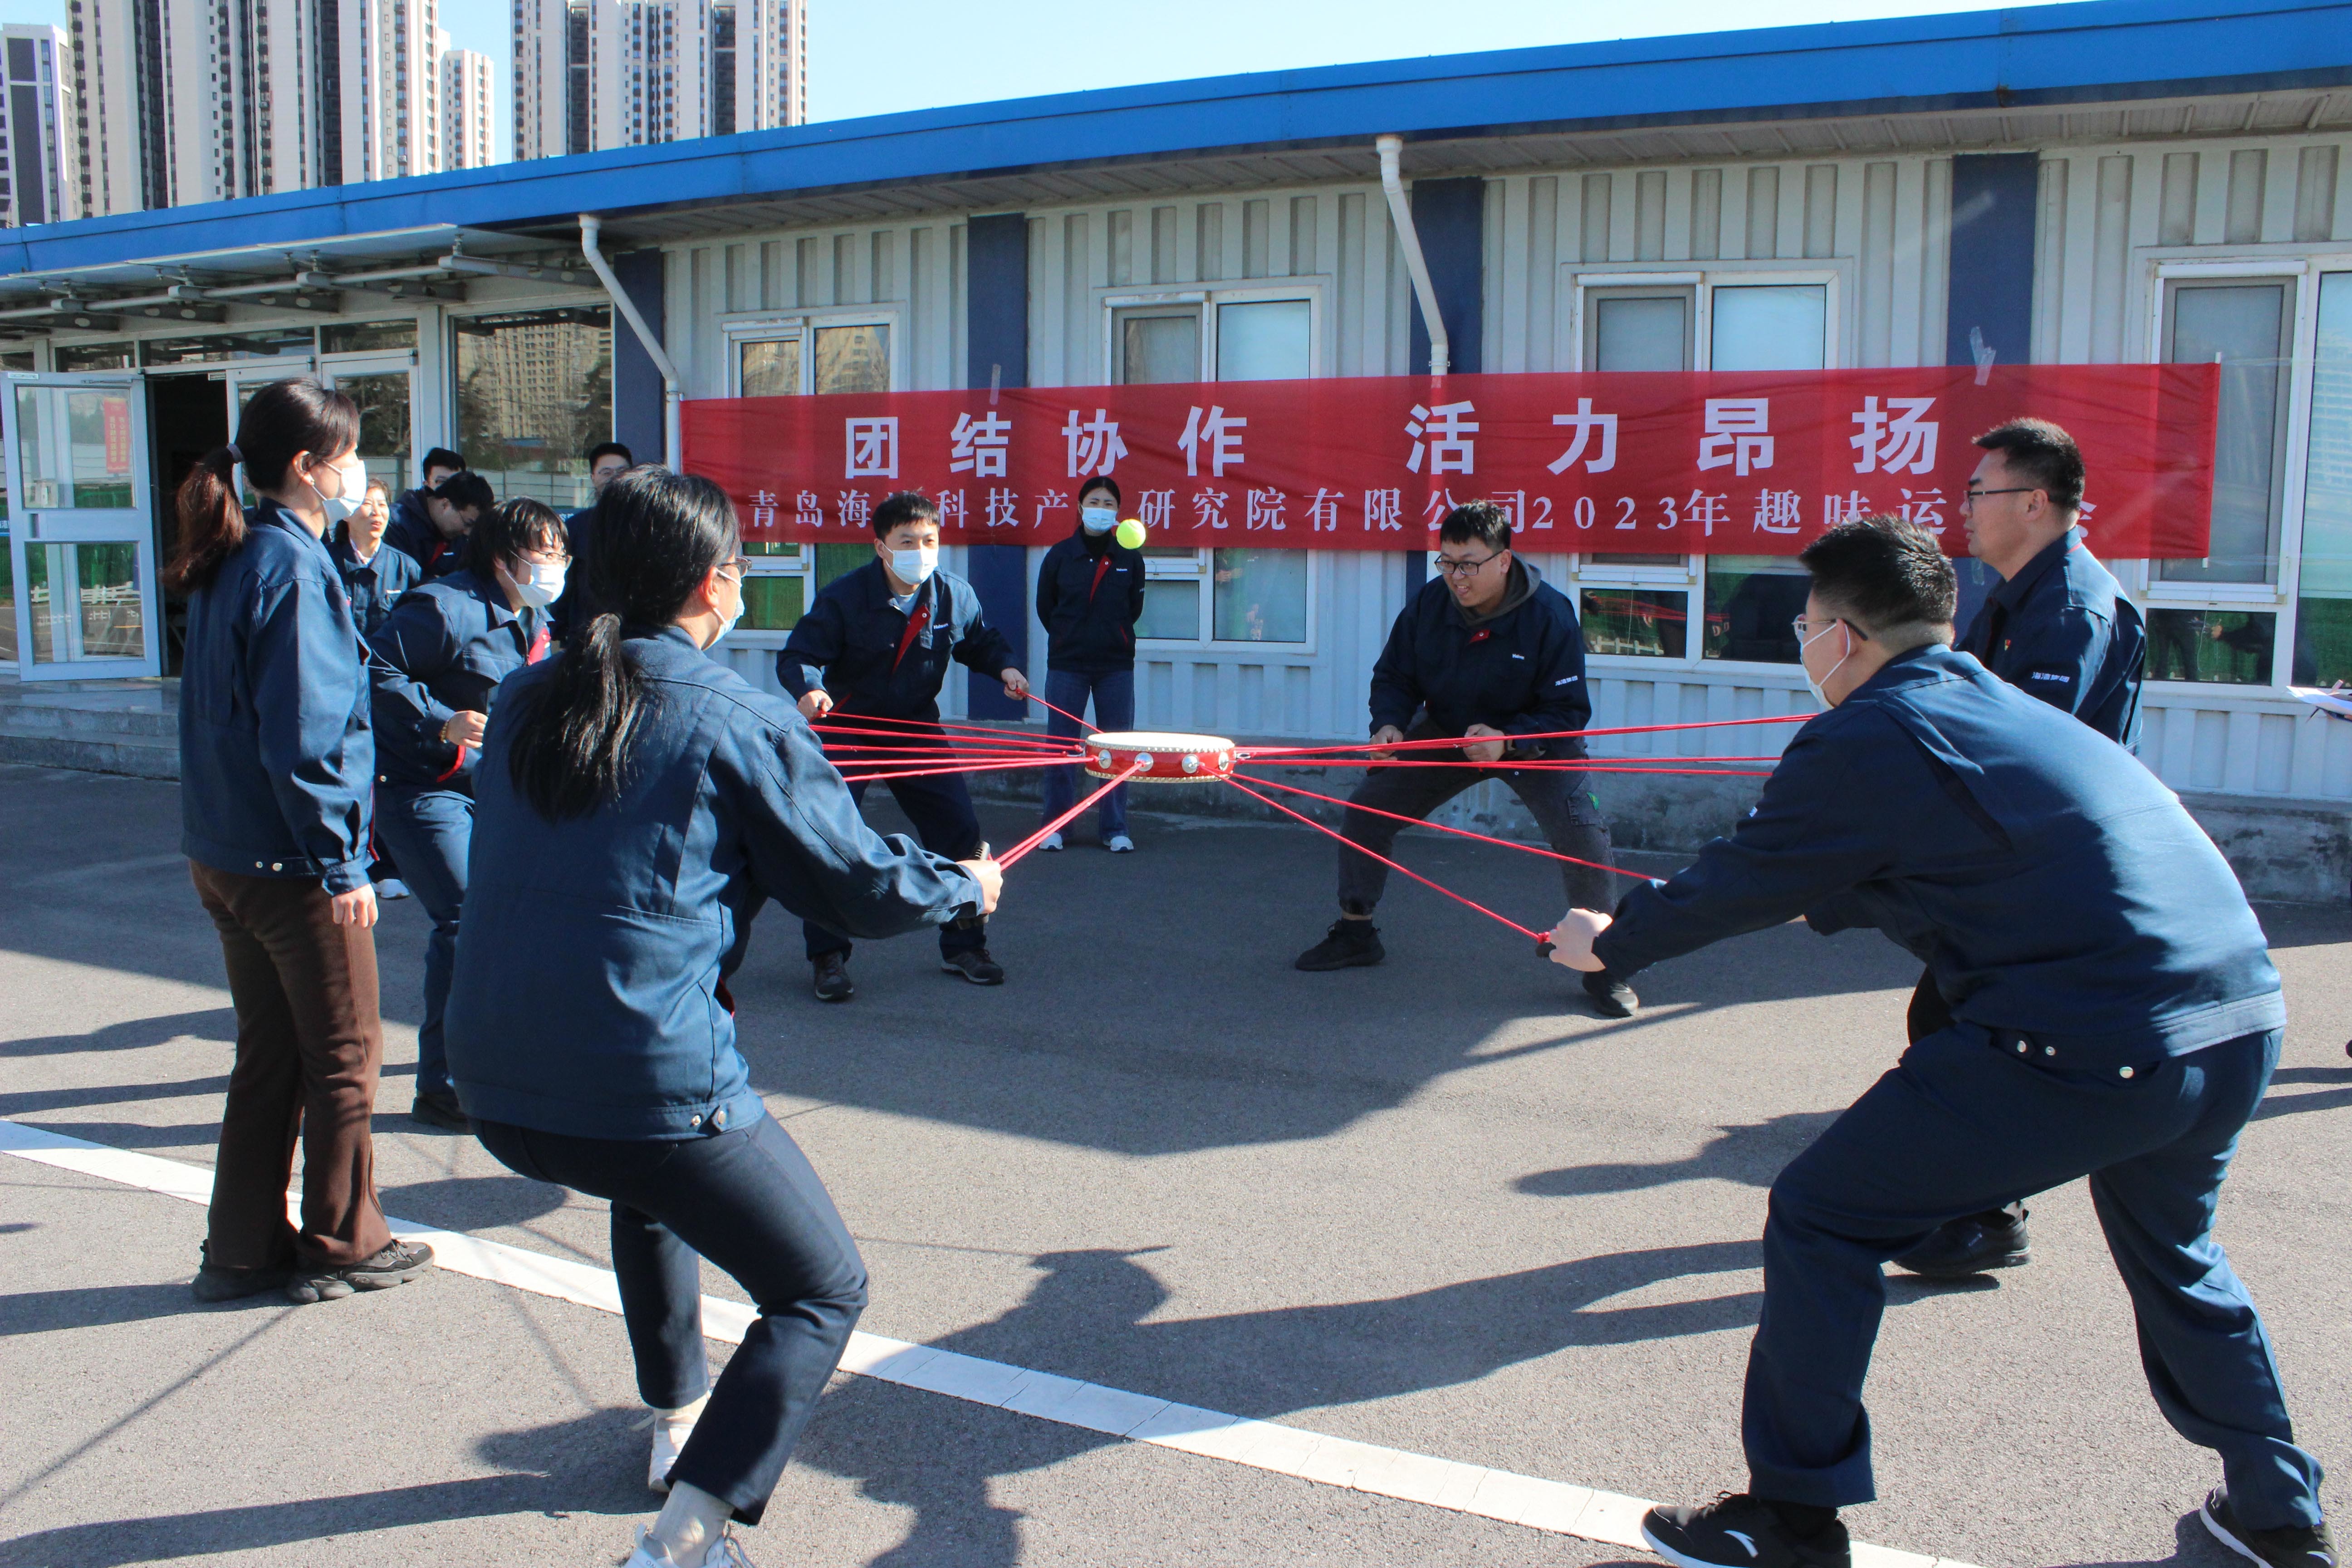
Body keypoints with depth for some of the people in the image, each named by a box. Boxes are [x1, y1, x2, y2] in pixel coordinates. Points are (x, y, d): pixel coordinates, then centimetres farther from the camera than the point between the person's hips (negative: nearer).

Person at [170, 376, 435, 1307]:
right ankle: (342, 1247, 21)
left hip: (223, 857, 9)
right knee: (344, 1056, 7)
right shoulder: (294, 567, -19)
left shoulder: (232, 559, 9)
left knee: (269, 1054, 18)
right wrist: (342, 865, -19)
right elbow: (303, 736, -23)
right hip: (290, 863, -9)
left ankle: (244, 1250, 27)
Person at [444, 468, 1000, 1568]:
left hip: (493, 1093, 7)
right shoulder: (743, 724, -9)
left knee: (652, 1187, 38)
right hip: (655, 1091, -7)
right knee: (822, 1293, 9)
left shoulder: (524, 701, 9)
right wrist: (967, 886, 19)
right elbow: (863, 887, -1)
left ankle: (678, 1419, 47)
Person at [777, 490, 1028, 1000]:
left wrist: (1005, 669, -8)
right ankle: (828, 957, 5)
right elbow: (796, 657, -19)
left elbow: (982, 642, 12)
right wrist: (810, 689, -40)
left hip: (916, 729, 3)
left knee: (959, 830, 0)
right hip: (846, 729, -3)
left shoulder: (955, 596, -6)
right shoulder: (844, 597, -18)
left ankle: (963, 947, 18)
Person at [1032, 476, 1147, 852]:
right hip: (1066, 665, -1)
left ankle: (1115, 829, 11)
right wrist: (1071, 637, 10)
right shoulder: (1059, 556, 1)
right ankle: (1055, 826, 11)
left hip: (1116, 666, 1)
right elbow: (1045, 608, 10)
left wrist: (1111, 636, 7)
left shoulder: (1130, 559, 3)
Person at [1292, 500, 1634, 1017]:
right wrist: (1389, 725, -24)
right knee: (1365, 810, -3)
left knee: (1582, 834, -25)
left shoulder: (1549, 614, -25)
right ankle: (1355, 934, 18)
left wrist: (1506, 740, -37)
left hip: (1534, 739, -3)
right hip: (1446, 733, 4)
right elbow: (1394, 678, -3)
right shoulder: (1427, 603, -16)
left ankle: (1602, 964, -6)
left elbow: (1570, 711, -22)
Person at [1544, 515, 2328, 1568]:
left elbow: (1738, 887, 5)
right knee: (2171, 1251, 35)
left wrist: (1609, 942, 21)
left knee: (1821, 1217, 5)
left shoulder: (1863, 741, -5)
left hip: (2089, 1048, -9)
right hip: (2247, 1021, 9)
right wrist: (1823, 903, 51)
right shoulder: (2014, 711, 20)